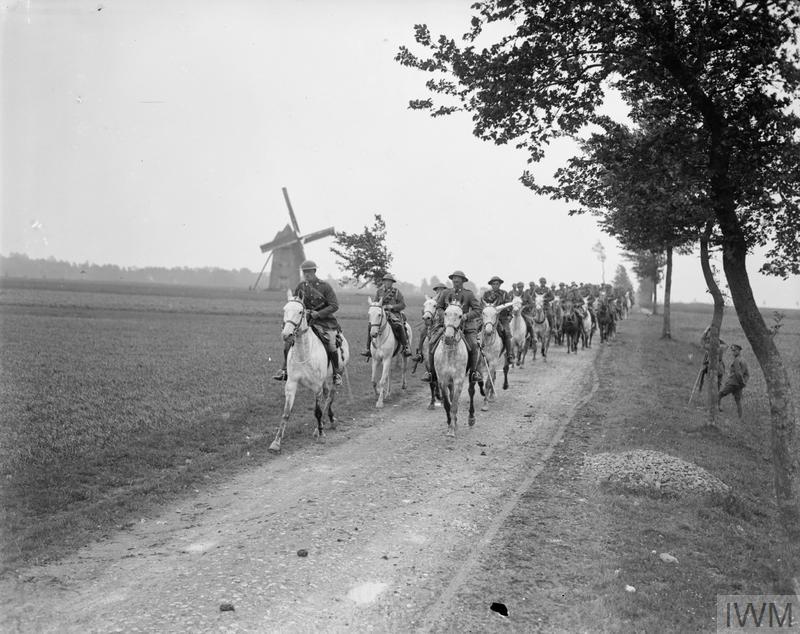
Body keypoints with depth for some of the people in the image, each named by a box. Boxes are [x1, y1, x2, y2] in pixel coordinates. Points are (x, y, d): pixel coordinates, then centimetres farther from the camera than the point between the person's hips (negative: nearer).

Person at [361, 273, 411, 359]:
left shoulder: (397, 292, 7)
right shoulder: (379, 291, 12)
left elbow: (403, 305, 2)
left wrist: (392, 306, -13)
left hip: (394, 314, -2)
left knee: (399, 326, -32)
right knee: (370, 325, -22)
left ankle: (405, 347, -21)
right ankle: (368, 348, -15)